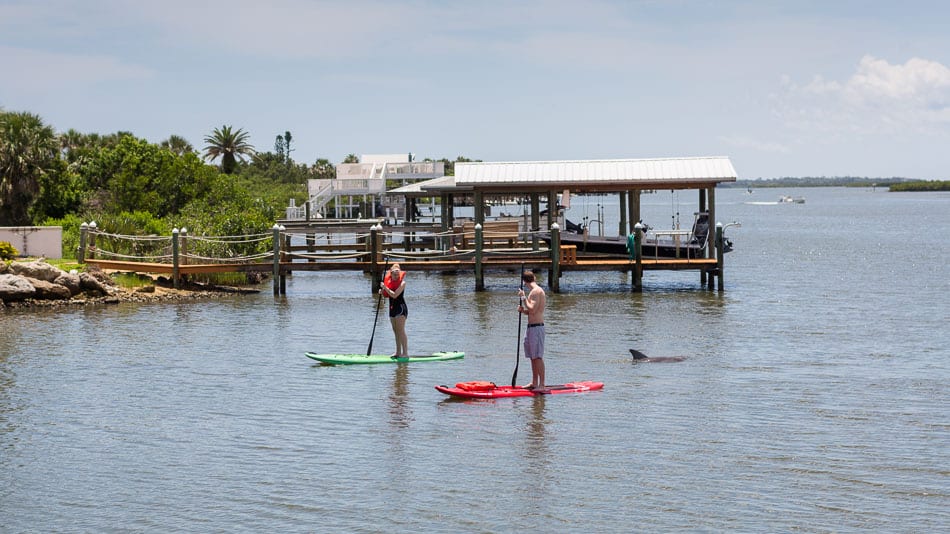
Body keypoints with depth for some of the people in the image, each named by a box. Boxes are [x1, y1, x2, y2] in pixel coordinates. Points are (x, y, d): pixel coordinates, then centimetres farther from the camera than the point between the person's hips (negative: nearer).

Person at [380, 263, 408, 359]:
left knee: (401, 331, -12)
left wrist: (385, 287, -20)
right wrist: (382, 292, -1)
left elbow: (394, 295, -23)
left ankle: (405, 353, -12)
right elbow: (387, 294, 21)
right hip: (392, 308, 8)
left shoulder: (402, 283, -13)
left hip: (401, 308, -8)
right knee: (396, 332, 11)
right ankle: (398, 352, 17)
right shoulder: (389, 281, 8)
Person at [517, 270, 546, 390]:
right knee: (533, 357, 14)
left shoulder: (536, 291, -15)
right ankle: (534, 383, 21)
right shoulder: (535, 291, 16)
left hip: (536, 327, -10)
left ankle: (541, 385, -9)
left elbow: (532, 310, -22)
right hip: (531, 327, 10)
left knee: (538, 357, -9)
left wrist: (523, 298, -14)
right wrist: (523, 310, 4)